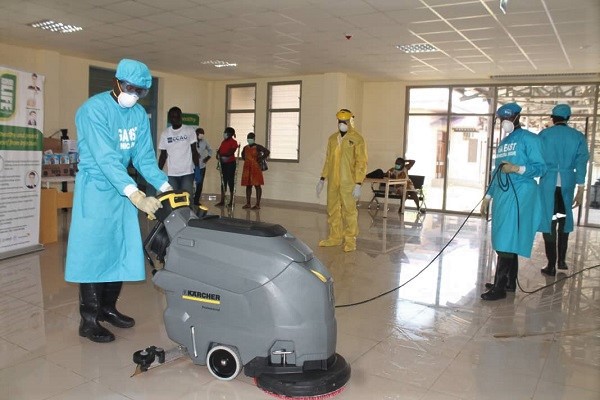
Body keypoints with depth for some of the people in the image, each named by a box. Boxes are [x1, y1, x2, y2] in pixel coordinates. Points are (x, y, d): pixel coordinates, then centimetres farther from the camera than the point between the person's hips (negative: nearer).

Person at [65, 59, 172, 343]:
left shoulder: (139, 114, 4)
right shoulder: (94, 109, -17)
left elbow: (144, 157, 3)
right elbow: (105, 158, -27)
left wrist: (165, 187, -12)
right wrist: (137, 196, -38)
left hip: (122, 188, 7)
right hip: (95, 188, -7)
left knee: (122, 251, 10)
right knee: (94, 251, -5)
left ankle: (107, 307, 26)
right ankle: (88, 320, 7)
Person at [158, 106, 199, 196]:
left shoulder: (189, 130, 0)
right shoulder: (165, 134, 6)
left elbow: (194, 151, 3)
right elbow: (163, 155, 12)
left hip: (187, 173, -2)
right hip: (171, 174, 2)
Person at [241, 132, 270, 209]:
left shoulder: (258, 147, -7)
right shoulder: (245, 148, 11)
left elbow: (267, 152, -17)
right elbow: (243, 155, 31)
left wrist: (260, 159, -13)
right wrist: (246, 160, 15)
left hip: (255, 168, -6)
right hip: (247, 169, 6)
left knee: (257, 185, -3)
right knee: (248, 186, 9)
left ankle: (258, 204, -1)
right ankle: (248, 203, 17)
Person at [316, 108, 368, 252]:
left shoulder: (357, 139, -4)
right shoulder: (332, 138, 13)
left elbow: (361, 163, -8)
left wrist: (358, 184, -14)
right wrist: (322, 179, 14)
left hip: (348, 182, -6)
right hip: (333, 181, 6)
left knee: (349, 210, -2)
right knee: (332, 210, 10)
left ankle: (350, 240, 6)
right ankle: (335, 237, 22)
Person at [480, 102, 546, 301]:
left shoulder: (529, 139, -5)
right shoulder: (502, 143, 18)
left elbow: (540, 167, -10)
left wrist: (517, 169, -25)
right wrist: (487, 197, 18)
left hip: (519, 196, -8)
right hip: (502, 196, 8)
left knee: (507, 240, -10)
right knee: (505, 240, 11)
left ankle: (500, 287, -6)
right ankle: (510, 282, 21)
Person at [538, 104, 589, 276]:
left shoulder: (544, 134, 0)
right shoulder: (578, 136, 5)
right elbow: (581, 163, 2)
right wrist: (580, 190, 4)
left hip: (548, 182, -2)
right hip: (567, 183, 2)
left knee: (548, 222, 1)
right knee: (564, 221, 18)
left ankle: (551, 265, 2)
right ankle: (561, 260, 23)